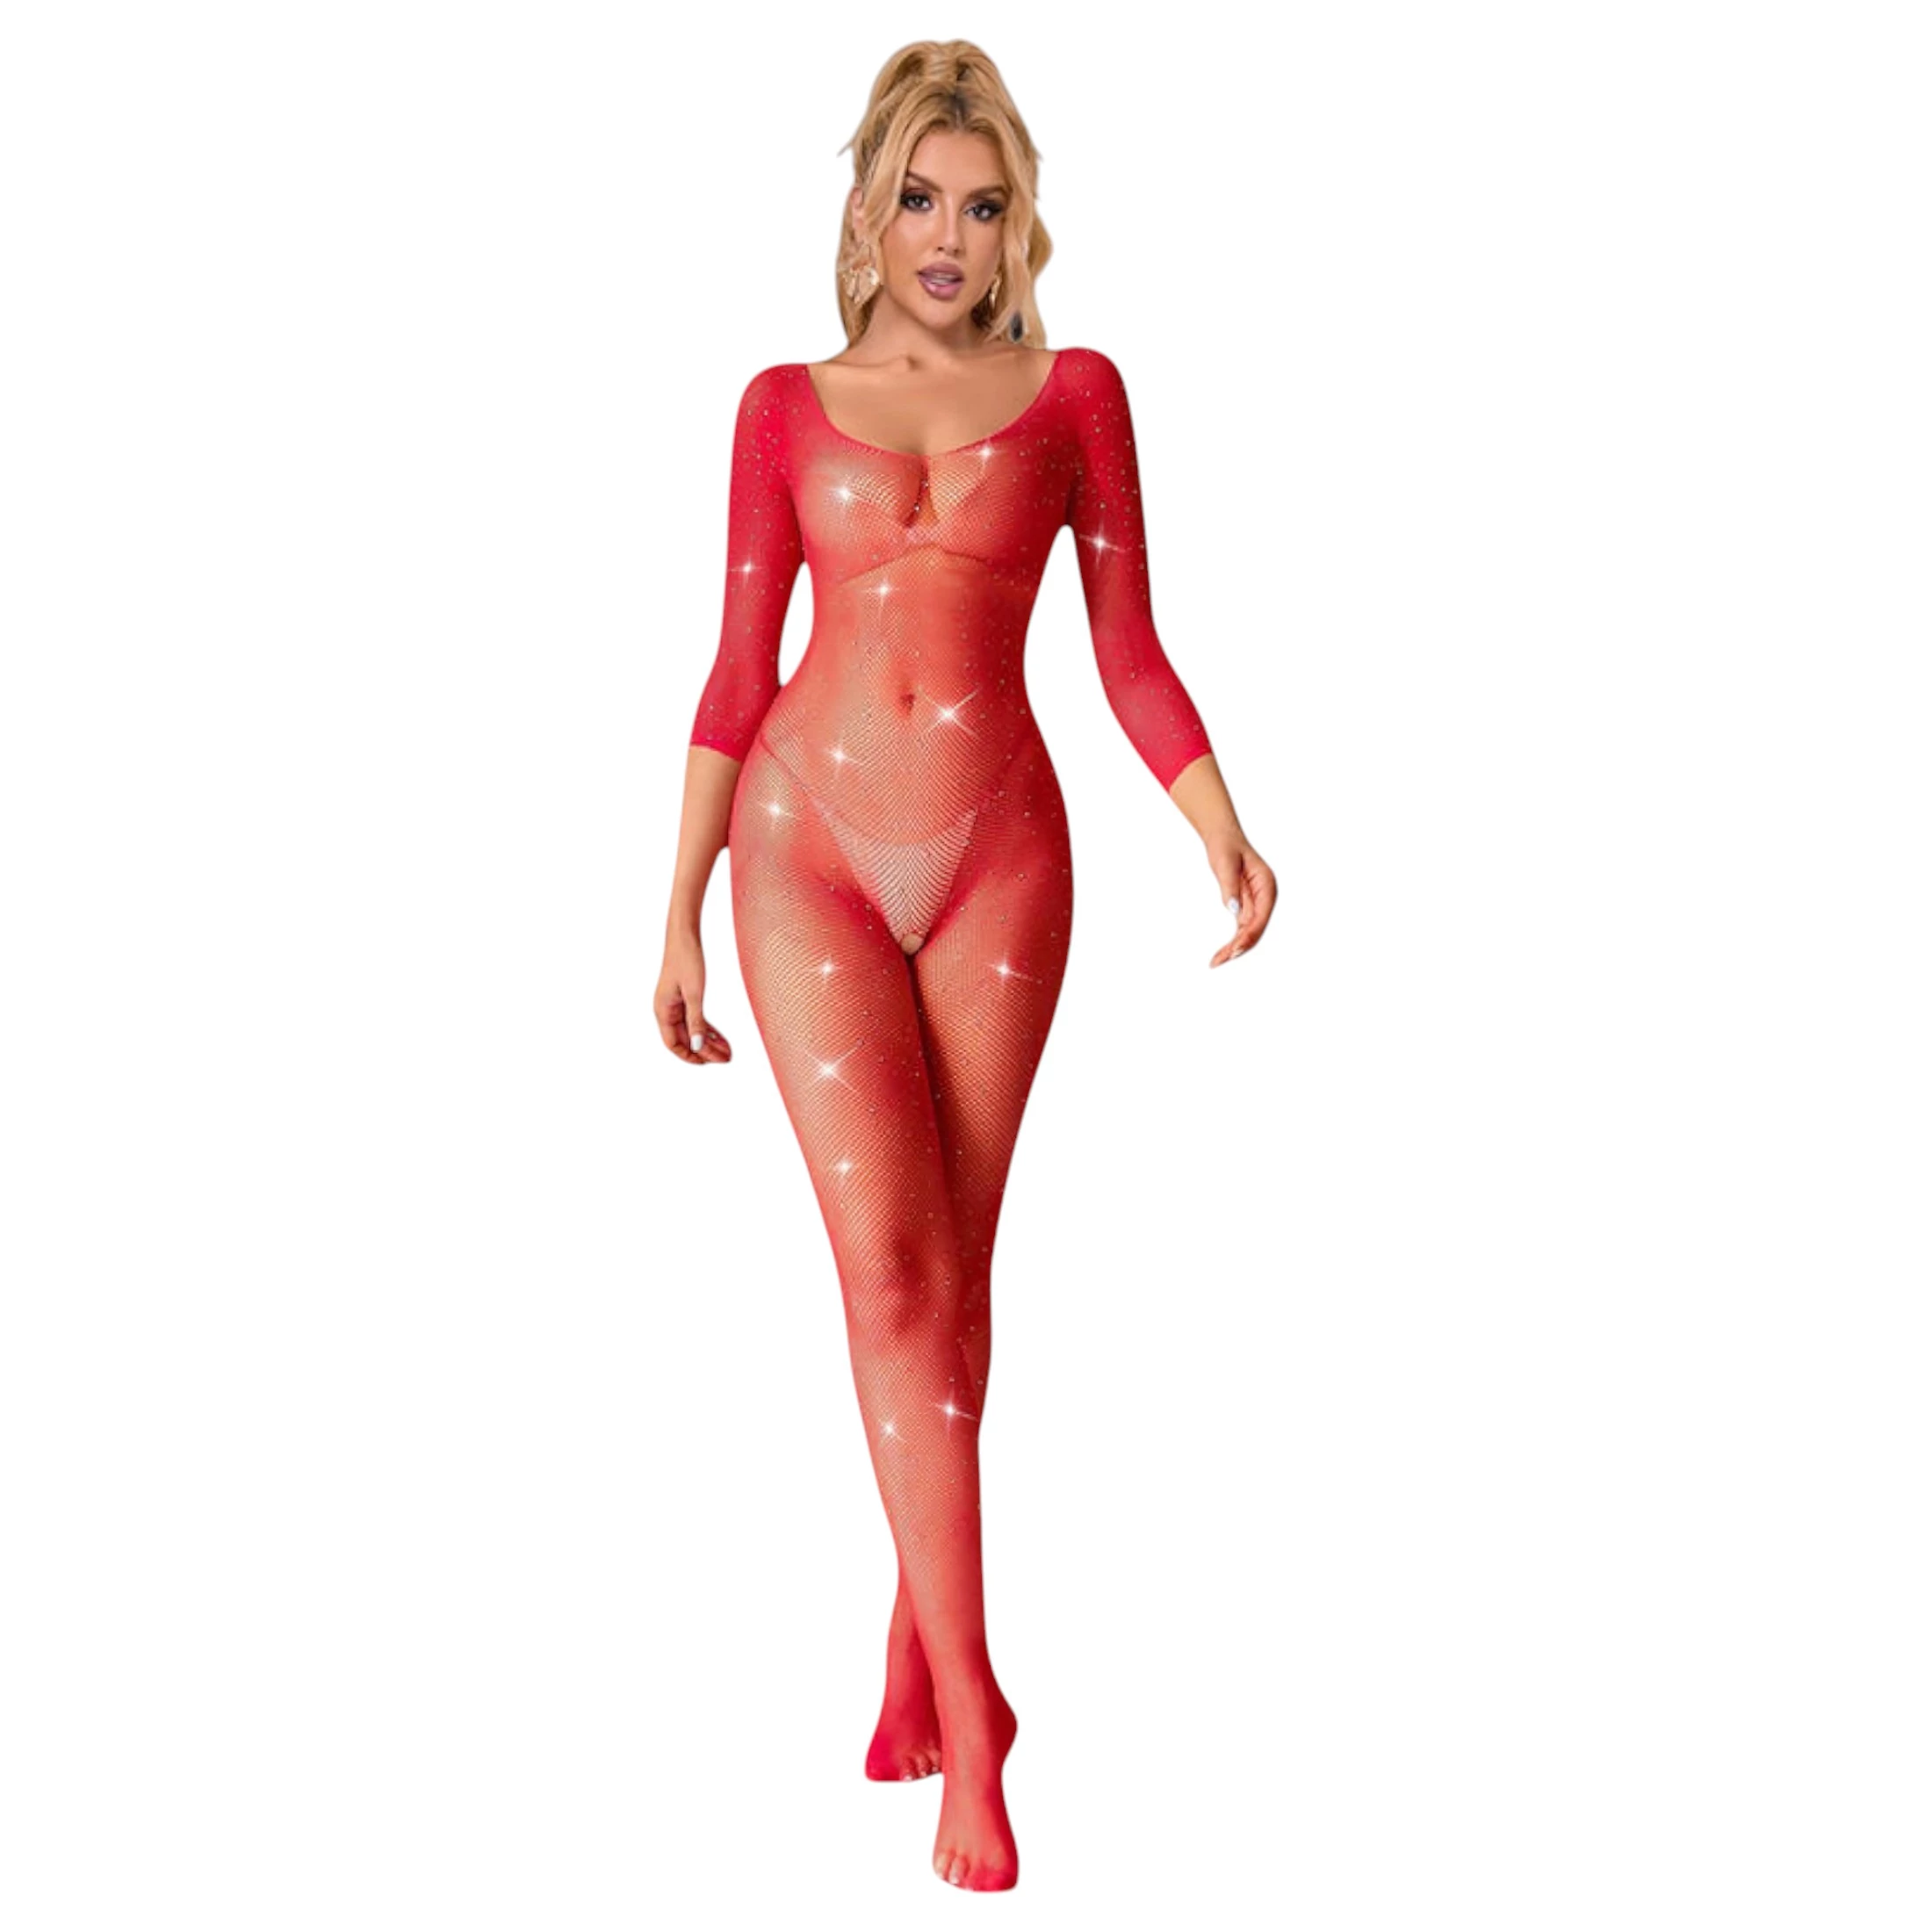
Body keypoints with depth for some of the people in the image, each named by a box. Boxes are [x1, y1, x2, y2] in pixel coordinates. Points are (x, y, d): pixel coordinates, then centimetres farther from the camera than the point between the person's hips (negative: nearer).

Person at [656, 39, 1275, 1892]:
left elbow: (1130, 648, 6)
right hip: (814, 851, 0)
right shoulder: (788, 404, 9)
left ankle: (913, 1651, 24)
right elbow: (737, 667, 8)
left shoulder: (1073, 392, 8)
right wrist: (681, 913, 5)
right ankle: (973, 1714, -2)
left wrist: (1221, 828, -10)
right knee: (891, 1274, -8)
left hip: (998, 856, 0)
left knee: (952, 1273, 6)